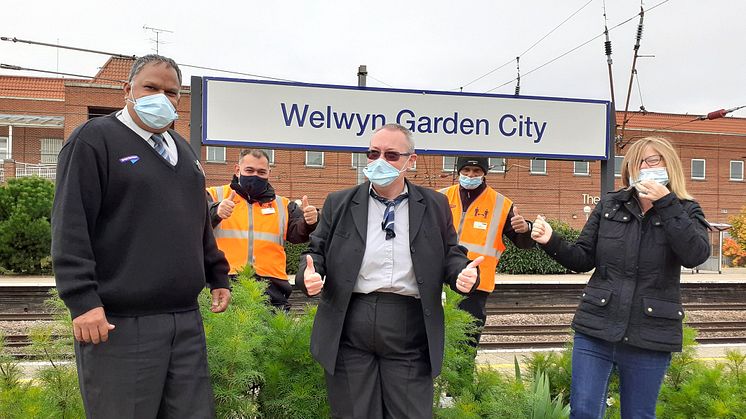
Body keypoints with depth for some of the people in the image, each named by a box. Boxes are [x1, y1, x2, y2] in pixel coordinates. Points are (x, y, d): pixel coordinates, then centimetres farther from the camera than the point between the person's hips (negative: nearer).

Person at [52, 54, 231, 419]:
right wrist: (82, 300, -18)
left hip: (186, 320, 7)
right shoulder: (95, 138, -2)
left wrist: (218, 276, 20)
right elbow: (71, 226, -11)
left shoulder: (182, 149, 19)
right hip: (119, 323, -6)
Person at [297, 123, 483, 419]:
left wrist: (463, 274, -12)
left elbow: (451, 254, 10)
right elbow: (317, 251, 9)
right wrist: (309, 274, -12)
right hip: (349, 330, 1)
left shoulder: (435, 206, 8)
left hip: (410, 332, 0)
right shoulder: (339, 204, 8)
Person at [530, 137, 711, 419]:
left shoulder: (686, 212, 4)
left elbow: (696, 255, -17)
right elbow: (583, 259, 5)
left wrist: (665, 204, -18)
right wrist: (552, 242, -12)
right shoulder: (610, 205, 5)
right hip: (595, 330, 1)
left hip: (650, 336, 0)